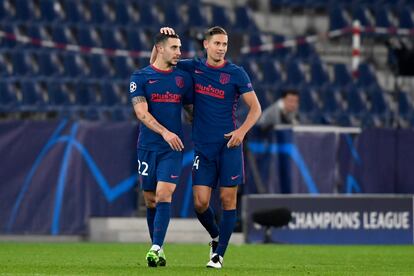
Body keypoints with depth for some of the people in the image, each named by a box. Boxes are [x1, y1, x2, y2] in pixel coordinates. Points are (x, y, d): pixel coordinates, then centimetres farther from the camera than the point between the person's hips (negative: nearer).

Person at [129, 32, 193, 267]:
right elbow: (141, 112, -9)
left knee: (164, 195, -15)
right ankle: (158, 250, 19)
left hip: (173, 147, 0)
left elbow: (191, 109, 17)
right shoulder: (141, 77, 1)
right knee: (151, 200, 6)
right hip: (148, 147, 0)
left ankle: (156, 249, -19)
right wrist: (164, 132, -21)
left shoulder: (184, 77, 8)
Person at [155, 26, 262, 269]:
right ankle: (216, 236, 25)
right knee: (200, 202, -3)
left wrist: (242, 130, -16)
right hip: (203, 147, 2)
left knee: (228, 199, -2)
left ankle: (219, 253, 5)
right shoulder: (193, 68, 6)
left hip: (228, 144, -2)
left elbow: (255, 108, 0)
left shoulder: (236, 73, -1)